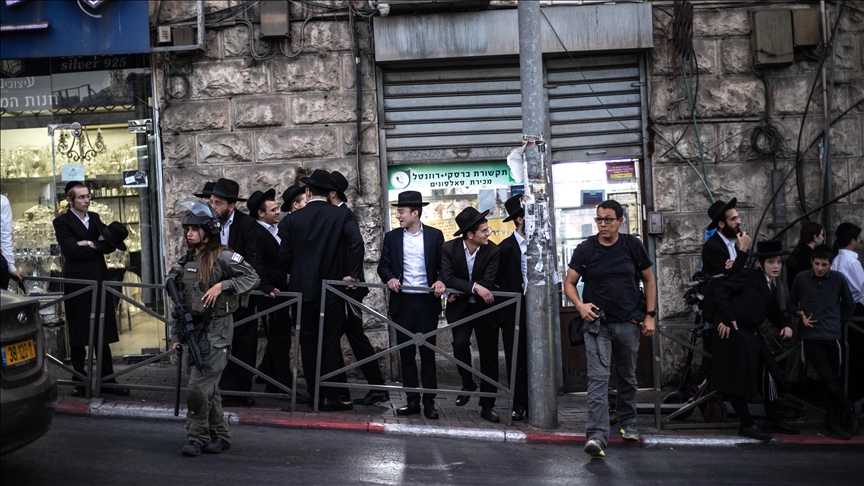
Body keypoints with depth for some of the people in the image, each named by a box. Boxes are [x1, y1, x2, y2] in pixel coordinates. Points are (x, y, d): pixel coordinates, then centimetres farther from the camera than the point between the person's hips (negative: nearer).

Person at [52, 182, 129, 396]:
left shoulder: (94, 218, 14)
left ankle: (107, 379, 12)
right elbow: (73, 251, -15)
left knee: (103, 334, 7)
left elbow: (110, 245, 4)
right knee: (79, 335, 3)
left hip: (100, 280, 5)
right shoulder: (62, 221, -3)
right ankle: (79, 381, 13)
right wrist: (98, 245, -6)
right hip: (77, 283, -5)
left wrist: (90, 244, -10)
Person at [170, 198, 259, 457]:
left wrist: (221, 286, -20)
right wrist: (176, 336, 15)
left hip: (215, 331, -7)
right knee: (209, 388, 12)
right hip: (192, 331, 7)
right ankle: (220, 435, 22)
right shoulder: (186, 262, 14)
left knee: (199, 387, -10)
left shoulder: (222, 257, -8)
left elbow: (252, 278, -12)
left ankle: (196, 436, 2)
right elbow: (179, 303, 18)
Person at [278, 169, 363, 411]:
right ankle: (330, 397, 2)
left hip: (302, 288, 2)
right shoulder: (340, 215, -4)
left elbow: (284, 254, 0)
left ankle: (314, 394, 14)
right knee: (330, 342, 2)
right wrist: (353, 273, -9)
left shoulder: (293, 218, 1)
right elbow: (356, 243, -17)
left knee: (308, 343, 9)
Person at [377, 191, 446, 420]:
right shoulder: (392, 237, 7)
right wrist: (390, 278, -13)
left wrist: (441, 281, -16)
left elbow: (443, 265, 3)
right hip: (402, 302, 2)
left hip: (427, 301, -2)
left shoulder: (435, 235, 3)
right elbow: (383, 265, 7)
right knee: (406, 353, 7)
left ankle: (429, 402, 10)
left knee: (428, 353, 3)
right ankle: (412, 401, 15)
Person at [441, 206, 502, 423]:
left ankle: (487, 406, 15)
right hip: (461, 308, 0)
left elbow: (487, 283, -18)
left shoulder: (493, 251, -14)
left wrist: (460, 291, -16)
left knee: (489, 356, 2)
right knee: (460, 343, -23)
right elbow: (448, 278, -20)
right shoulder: (449, 248, -12)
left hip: (485, 308, 0)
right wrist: (474, 287, -31)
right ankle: (467, 384, 6)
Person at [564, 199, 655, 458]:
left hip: (629, 323, 2)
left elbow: (649, 281, 8)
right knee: (598, 378, -12)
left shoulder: (633, 246, 1)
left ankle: (628, 424, 36)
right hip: (597, 322, -2)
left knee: (628, 377, 16)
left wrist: (650, 315, 2)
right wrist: (580, 305, -16)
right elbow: (569, 283, 2)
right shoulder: (585, 249, -2)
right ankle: (596, 437, -16)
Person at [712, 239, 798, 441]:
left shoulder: (771, 287, 16)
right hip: (734, 333, -10)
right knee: (738, 379, -3)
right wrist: (726, 318, -18)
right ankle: (747, 425, 7)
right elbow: (723, 291, -14)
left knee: (770, 373, 14)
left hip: (752, 335, 10)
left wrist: (785, 325, -1)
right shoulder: (749, 276, -10)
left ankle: (773, 421, 26)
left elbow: (774, 312, 19)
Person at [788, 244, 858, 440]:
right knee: (828, 378, -7)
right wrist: (801, 314, -5)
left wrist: (838, 323, 9)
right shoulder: (801, 278, 1)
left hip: (833, 336, 1)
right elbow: (792, 303, 13)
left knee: (830, 380, 3)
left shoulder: (838, 279, 2)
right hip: (812, 336, -1)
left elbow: (849, 305, 16)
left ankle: (833, 425, 11)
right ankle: (850, 409, 15)